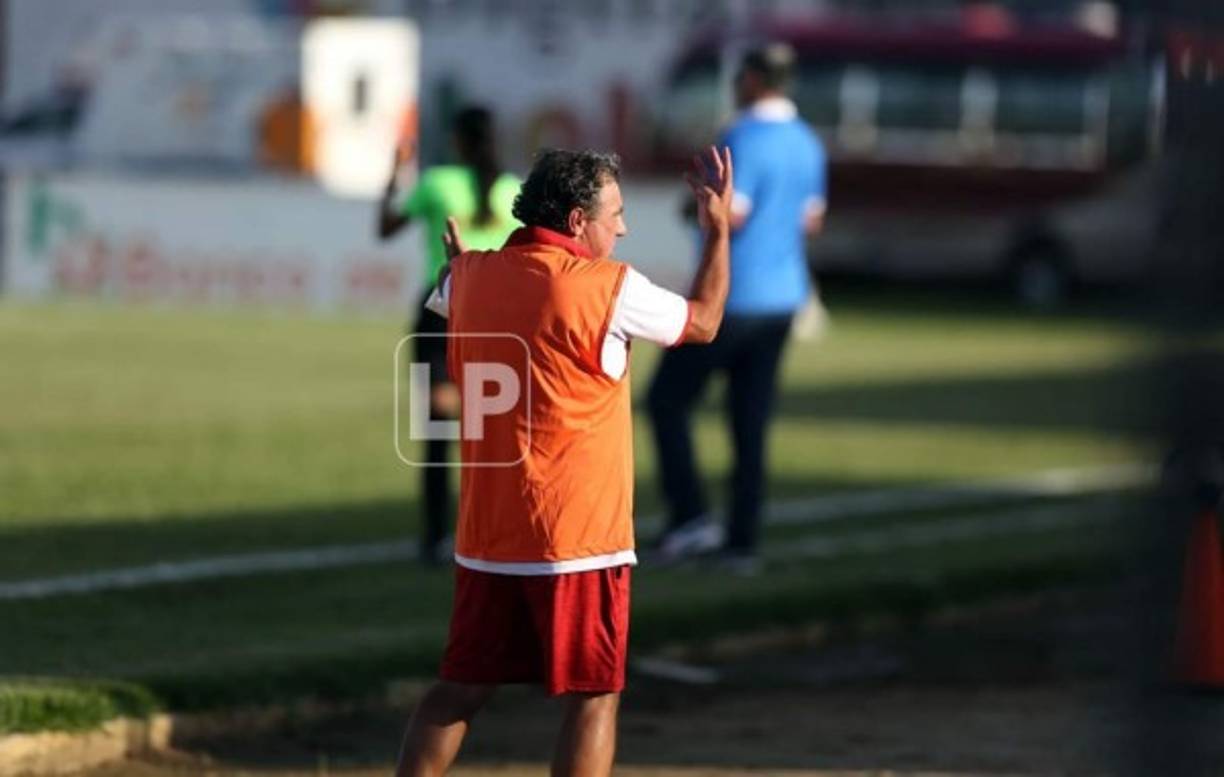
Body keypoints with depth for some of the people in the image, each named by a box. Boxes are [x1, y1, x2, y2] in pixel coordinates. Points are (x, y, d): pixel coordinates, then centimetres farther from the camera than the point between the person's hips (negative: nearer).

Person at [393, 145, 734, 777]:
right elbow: (704, 322, 4)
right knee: (593, 699, 1)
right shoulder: (608, 288, -12)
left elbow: (442, 301, 28)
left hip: (485, 535, 6)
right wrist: (720, 228, 14)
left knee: (461, 689, 12)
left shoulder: (471, 276, 3)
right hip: (579, 537, -6)